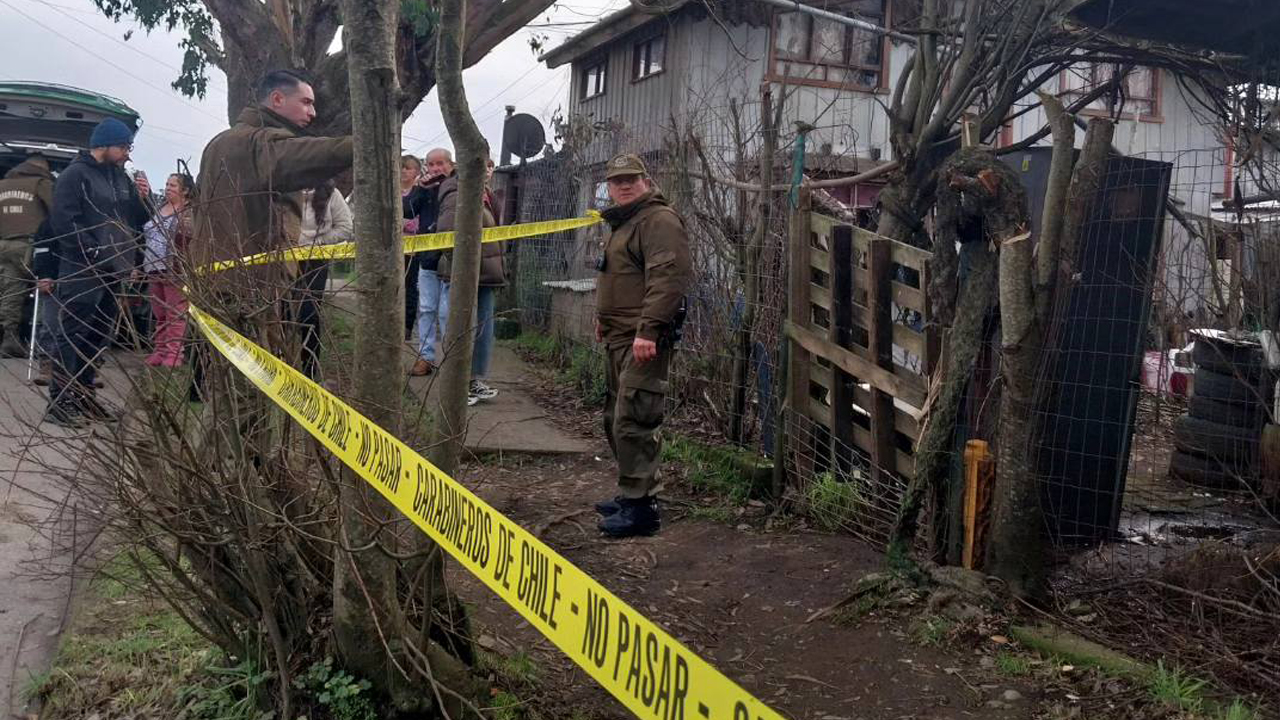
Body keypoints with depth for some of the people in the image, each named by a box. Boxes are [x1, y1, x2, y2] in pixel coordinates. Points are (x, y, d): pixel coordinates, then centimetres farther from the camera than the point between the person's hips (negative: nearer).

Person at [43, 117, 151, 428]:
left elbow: (135, 221, 19)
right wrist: (95, 252, -19)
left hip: (113, 271, 8)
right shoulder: (75, 174, -7)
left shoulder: (120, 176, 16)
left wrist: (142, 200, 0)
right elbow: (63, 221, -16)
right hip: (82, 272, -8)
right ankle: (59, 402, -3)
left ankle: (83, 396, 21)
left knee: (97, 337, 12)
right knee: (71, 336, -6)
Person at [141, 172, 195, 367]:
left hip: (174, 269, -7)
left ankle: (174, 353, -3)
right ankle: (160, 351, 18)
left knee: (175, 313, -5)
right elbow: (145, 235, 22)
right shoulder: (158, 209, 16)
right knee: (159, 314, 12)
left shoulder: (190, 211, -4)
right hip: (153, 268, 7)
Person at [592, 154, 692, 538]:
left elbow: (669, 276, -24)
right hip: (619, 337, 11)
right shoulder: (623, 222, 21)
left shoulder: (658, 219, -12)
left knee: (633, 422, -12)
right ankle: (633, 494, 28)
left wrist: (648, 329, -29)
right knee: (616, 419, 17)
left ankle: (640, 507, -6)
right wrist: (604, 317, 26)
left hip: (643, 341, -11)